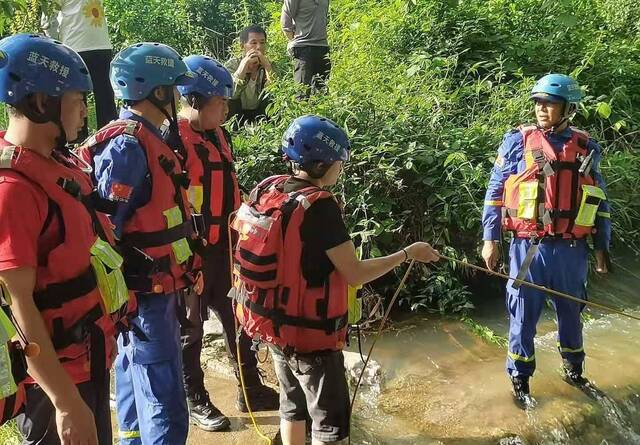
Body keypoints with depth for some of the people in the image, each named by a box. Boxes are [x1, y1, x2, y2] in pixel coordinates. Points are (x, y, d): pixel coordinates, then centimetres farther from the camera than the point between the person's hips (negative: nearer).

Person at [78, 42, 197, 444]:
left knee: (137, 389, 21)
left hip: (154, 288, 10)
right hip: (146, 294, -10)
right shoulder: (128, 145, -18)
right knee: (165, 412, -6)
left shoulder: (147, 139, 13)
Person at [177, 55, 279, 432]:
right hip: (192, 250, -8)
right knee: (191, 325, 9)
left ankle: (251, 389, 31)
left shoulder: (219, 136, 10)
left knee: (238, 317, 16)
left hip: (225, 245, 8)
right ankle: (195, 400, 25)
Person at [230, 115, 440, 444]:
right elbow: (356, 274, -21)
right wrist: (408, 253, -10)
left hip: (273, 323, 7)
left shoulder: (266, 191, -5)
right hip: (310, 332, -7)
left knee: (292, 405, 25)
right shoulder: (320, 207, -24)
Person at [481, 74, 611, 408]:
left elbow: (600, 200, 12)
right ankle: (520, 380, 22)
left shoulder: (586, 148, 6)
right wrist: (490, 239, -5)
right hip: (529, 247, -3)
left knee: (571, 312, 17)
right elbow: (495, 191, -1)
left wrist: (602, 246, 12)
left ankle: (574, 371, 38)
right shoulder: (518, 141, -2)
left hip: (572, 250, 3)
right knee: (524, 316, 6)